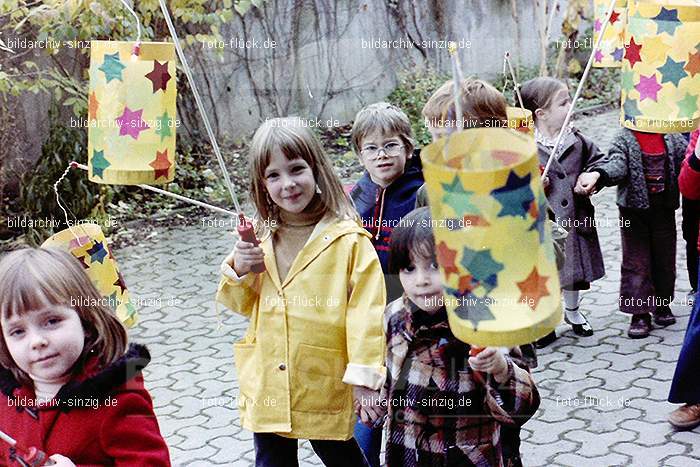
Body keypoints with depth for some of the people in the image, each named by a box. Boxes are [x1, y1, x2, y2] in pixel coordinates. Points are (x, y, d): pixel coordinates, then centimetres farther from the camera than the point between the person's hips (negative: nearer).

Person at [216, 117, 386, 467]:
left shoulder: (347, 238, -13)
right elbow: (242, 304, 11)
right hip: (266, 384, 4)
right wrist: (239, 270, -9)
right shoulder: (259, 237, 2)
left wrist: (365, 375, -19)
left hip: (326, 385, -4)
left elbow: (365, 311, -15)